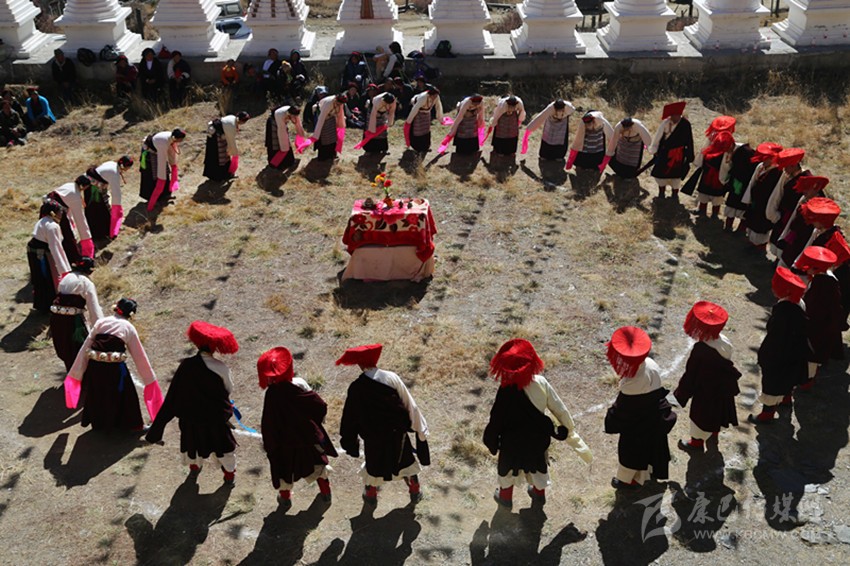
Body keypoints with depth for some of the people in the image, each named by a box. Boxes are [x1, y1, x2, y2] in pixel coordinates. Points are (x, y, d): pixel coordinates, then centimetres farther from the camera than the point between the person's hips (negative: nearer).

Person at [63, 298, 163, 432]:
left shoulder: (100, 322, 9)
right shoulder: (128, 327, 3)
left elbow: (85, 347, 6)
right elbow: (139, 356, 5)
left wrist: (76, 373, 12)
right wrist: (150, 380, 11)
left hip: (94, 366, 3)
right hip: (115, 369, -3)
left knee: (96, 395, 23)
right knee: (124, 395, 16)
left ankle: (98, 423, 39)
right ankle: (134, 425, 25)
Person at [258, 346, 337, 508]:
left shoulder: (271, 394, -27)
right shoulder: (299, 384, -23)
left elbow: (268, 425, -19)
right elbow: (319, 405, -15)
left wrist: (269, 445, -5)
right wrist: (317, 422, 5)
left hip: (284, 439, -2)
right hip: (308, 435, 2)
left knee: (285, 465, 22)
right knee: (316, 459, 25)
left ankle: (285, 497, 40)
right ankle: (325, 491, 39)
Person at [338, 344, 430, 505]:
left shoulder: (356, 388, -18)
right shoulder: (391, 378, -17)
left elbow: (350, 416, -7)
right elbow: (409, 404, -10)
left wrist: (348, 439, 8)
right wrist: (419, 426, 2)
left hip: (373, 436, -1)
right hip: (397, 432, 1)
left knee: (374, 463, 25)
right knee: (406, 460, 25)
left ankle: (371, 494, 44)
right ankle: (415, 491, 40)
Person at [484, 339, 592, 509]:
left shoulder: (507, 391, -34)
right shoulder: (541, 382, -22)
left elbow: (496, 420, -22)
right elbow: (559, 409, -12)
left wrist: (491, 440, -4)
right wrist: (568, 428, 5)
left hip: (513, 439, -3)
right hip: (537, 437, 3)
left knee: (508, 465, 25)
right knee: (538, 462, 31)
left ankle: (505, 496, 48)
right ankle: (539, 493, 53)